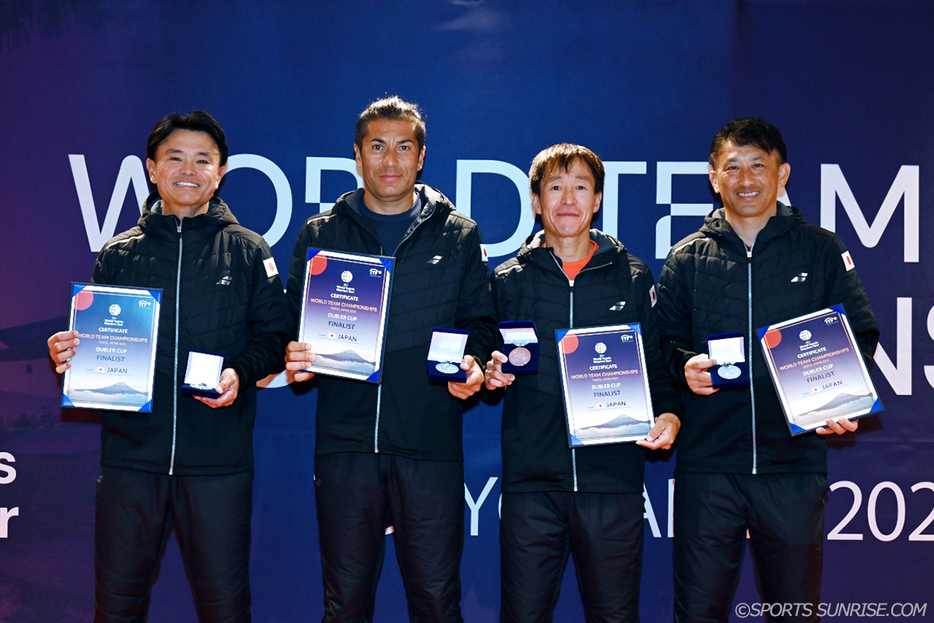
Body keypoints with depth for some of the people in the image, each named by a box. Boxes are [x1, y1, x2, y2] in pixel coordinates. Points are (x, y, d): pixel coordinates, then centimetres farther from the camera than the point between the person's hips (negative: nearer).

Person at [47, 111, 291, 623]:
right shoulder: (118, 254, 11)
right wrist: (67, 352, -6)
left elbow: (276, 334, 5)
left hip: (219, 462, -1)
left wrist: (242, 372, -13)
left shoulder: (248, 251, 7)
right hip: (131, 453, 2)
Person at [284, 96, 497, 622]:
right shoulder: (321, 234, 11)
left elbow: (480, 321, 11)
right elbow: (295, 323, 14)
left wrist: (473, 363, -10)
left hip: (430, 443, -1)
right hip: (345, 439, 1)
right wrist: (296, 357, -8)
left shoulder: (459, 235, 9)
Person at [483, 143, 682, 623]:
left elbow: (659, 363, 11)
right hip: (531, 479, 0)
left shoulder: (634, 278, 9)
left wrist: (668, 413, -8)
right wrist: (491, 375, -7)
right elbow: (489, 363, 16)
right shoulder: (508, 281, 9)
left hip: (613, 479, 0)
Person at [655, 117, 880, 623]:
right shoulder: (687, 259, 10)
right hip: (707, 462, 0)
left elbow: (861, 337, 9)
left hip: (795, 463, 0)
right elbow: (664, 342, 10)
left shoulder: (822, 251, 9)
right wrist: (685, 367, -12)